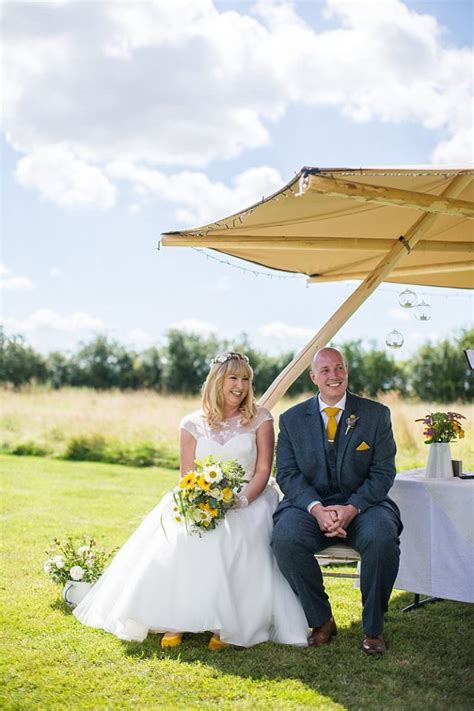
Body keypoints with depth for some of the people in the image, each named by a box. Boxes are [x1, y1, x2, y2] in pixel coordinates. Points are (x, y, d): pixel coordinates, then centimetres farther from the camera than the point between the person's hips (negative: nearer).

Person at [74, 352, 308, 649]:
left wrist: (242, 500, -18)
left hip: (248, 501, -1)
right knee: (175, 540, -30)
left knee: (237, 537, -35)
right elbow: (187, 478, 4)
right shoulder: (193, 424, 8)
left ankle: (225, 625, -29)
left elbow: (263, 469, 0)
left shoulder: (260, 419, 6)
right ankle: (175, 621, -25)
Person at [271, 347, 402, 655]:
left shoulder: (376, 414, 3)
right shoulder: (292, 419, 6)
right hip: (311, 505, 1)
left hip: (362, 505, -1)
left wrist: (352, 508, -18)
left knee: (382, 537, -33)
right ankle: (321, 621, -9)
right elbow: (288, 474, 0)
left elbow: (383, 473, -2)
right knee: (285, 537, -30)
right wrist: (316, 509, -18)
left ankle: (373, 628, -10)